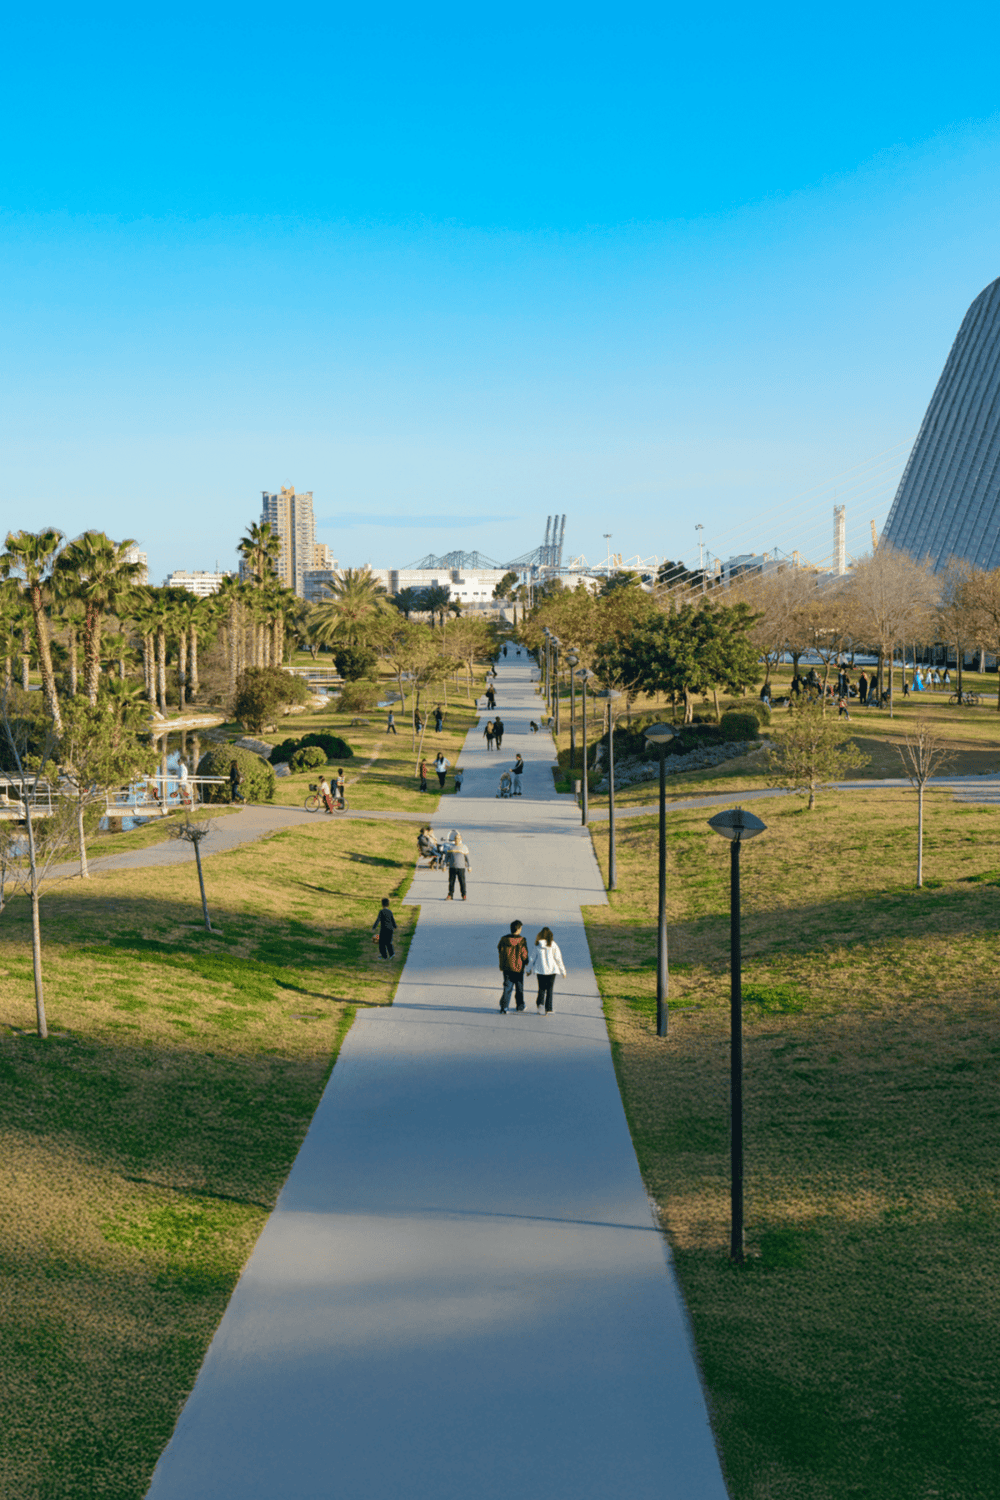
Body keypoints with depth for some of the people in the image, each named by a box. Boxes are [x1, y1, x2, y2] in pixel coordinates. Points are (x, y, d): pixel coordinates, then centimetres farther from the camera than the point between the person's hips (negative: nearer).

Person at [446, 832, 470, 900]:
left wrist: (469, 866, 5)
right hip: (452, 868, 2)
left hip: (461, 867, -2)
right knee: (451, 882, 3)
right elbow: (447, 856, 12)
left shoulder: (464, 847, 4)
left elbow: (467, 858, 7)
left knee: (462, 882, -1)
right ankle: (450, 895, 10)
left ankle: (464, 895, 7)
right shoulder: (451, 847, 8)